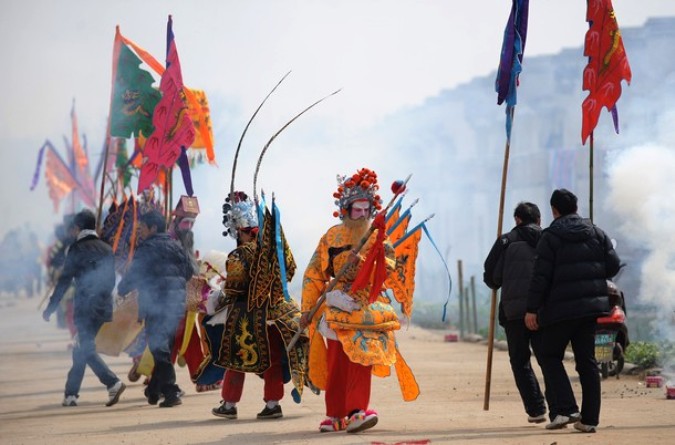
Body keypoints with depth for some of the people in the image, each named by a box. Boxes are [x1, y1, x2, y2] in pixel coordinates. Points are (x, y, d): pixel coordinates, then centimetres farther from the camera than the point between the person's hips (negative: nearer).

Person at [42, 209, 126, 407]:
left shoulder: (77, 248, -8)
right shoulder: (106, 249, 10)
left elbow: (64, 281, -9)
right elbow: (111, 280, 15)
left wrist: (50, 308, -4)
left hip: (85, 307, -7)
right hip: (103, 306, 7)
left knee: (86, 350, -5)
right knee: (80, 348, 15)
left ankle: (113, 383, -21)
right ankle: (70, 394, 19)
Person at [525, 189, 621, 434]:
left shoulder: (551, 236, -7)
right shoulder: (596, 232, 8)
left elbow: (541, 275, -12)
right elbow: (613, 265, 5)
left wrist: (532, 308, -9)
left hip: (560, 307, -5)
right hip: (591, 304, 5)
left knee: (550, 357, 8)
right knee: (587, 361, 9)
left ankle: (566, 409, -8)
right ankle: (589, 418, 5)